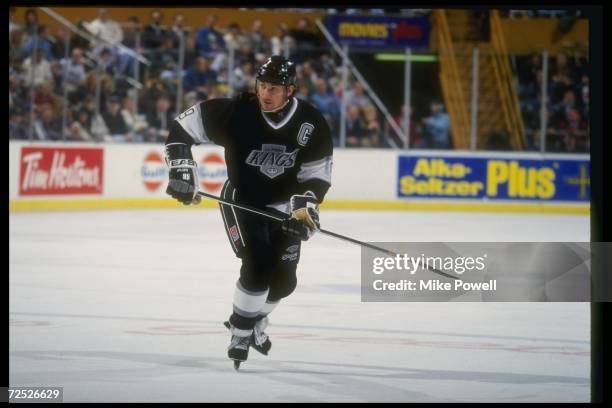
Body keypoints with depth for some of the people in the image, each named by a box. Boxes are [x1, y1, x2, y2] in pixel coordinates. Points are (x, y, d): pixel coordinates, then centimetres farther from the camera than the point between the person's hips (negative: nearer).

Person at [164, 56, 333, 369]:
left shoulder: (311, 125, -16)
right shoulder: (236, 112, -23)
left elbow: (317, 175, -6)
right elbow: (182, 127, -14)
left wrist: (305, 206, -22)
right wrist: (181, 172, -20)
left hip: (283, 207, 3)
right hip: (241, 200, -3)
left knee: (284, 279, 5)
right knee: (258, 266, -22)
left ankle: (255, 320, 35)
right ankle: (241, 331, -2)